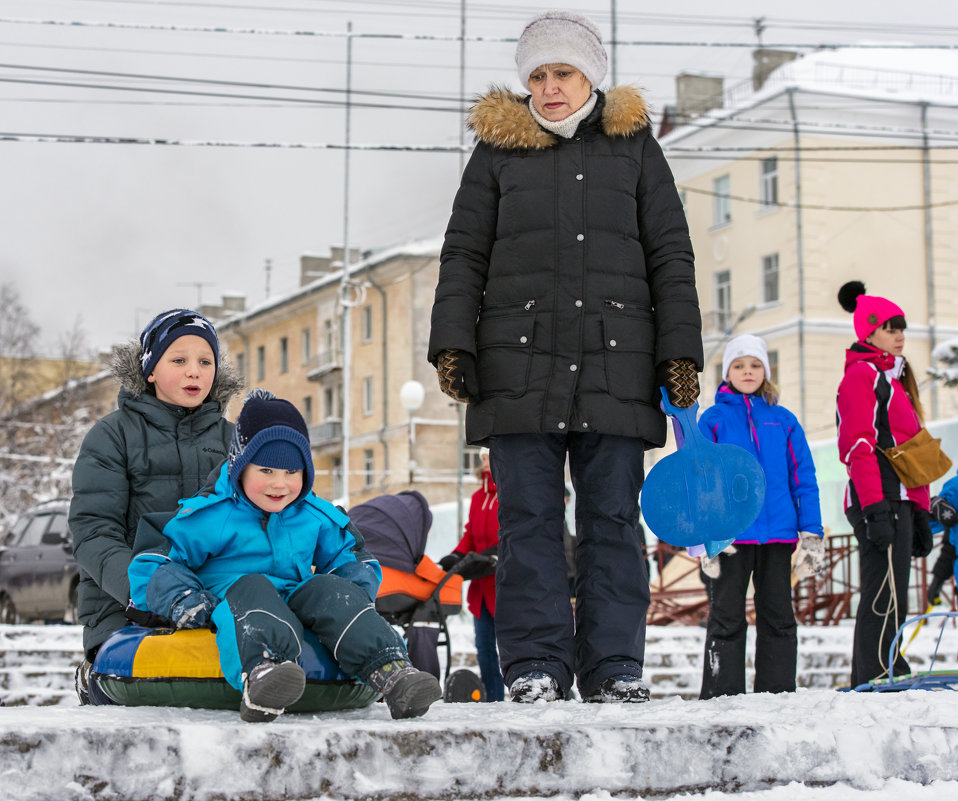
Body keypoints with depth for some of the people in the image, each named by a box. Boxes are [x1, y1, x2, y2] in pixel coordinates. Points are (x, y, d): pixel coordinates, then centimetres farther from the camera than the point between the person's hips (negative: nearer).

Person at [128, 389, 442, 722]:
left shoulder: (317, 518, 15)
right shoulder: (209, 517, 2)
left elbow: (352, 562, 26)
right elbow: (153, 563, 2)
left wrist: (354, 601, 4)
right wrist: (184, 601, -16)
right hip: (231, 605, -4)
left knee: (329, 589, -25)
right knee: (251, 589, -36)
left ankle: (392, 672, -42)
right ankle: (261, 671, -69)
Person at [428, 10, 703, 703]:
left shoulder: (634, 146, 14)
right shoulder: (498, 150, 13)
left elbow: (672, 257, 12)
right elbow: (463, 255, 11)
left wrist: (680, 353, 3)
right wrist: (452, 343, -1)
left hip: (615, 364, 0)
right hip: (520, 362, 0)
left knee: (612, 518, 1)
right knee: (529, 519, -2)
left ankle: (615, 666, 7)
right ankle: (536, 665, 3)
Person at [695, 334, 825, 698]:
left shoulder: (783, 421, 10)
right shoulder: (714, 419, 4)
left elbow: (803, 478, 10)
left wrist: (811, 532, 2)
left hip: (778, 531, 3)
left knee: (778, 615, 7)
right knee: (727, 616, 2)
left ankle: (778, 692, 14)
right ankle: (722, 693, 7)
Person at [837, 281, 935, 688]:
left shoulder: (894, 377, 25)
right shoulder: (861, 374, -4)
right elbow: (858, 445, -14)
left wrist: (920, 511, 22)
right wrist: (875, 506, -23)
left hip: (901, 501, 10)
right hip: (880, 502, -10)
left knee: (888, 599, 10)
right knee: (885, 597, -14)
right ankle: (879, 679, -16)